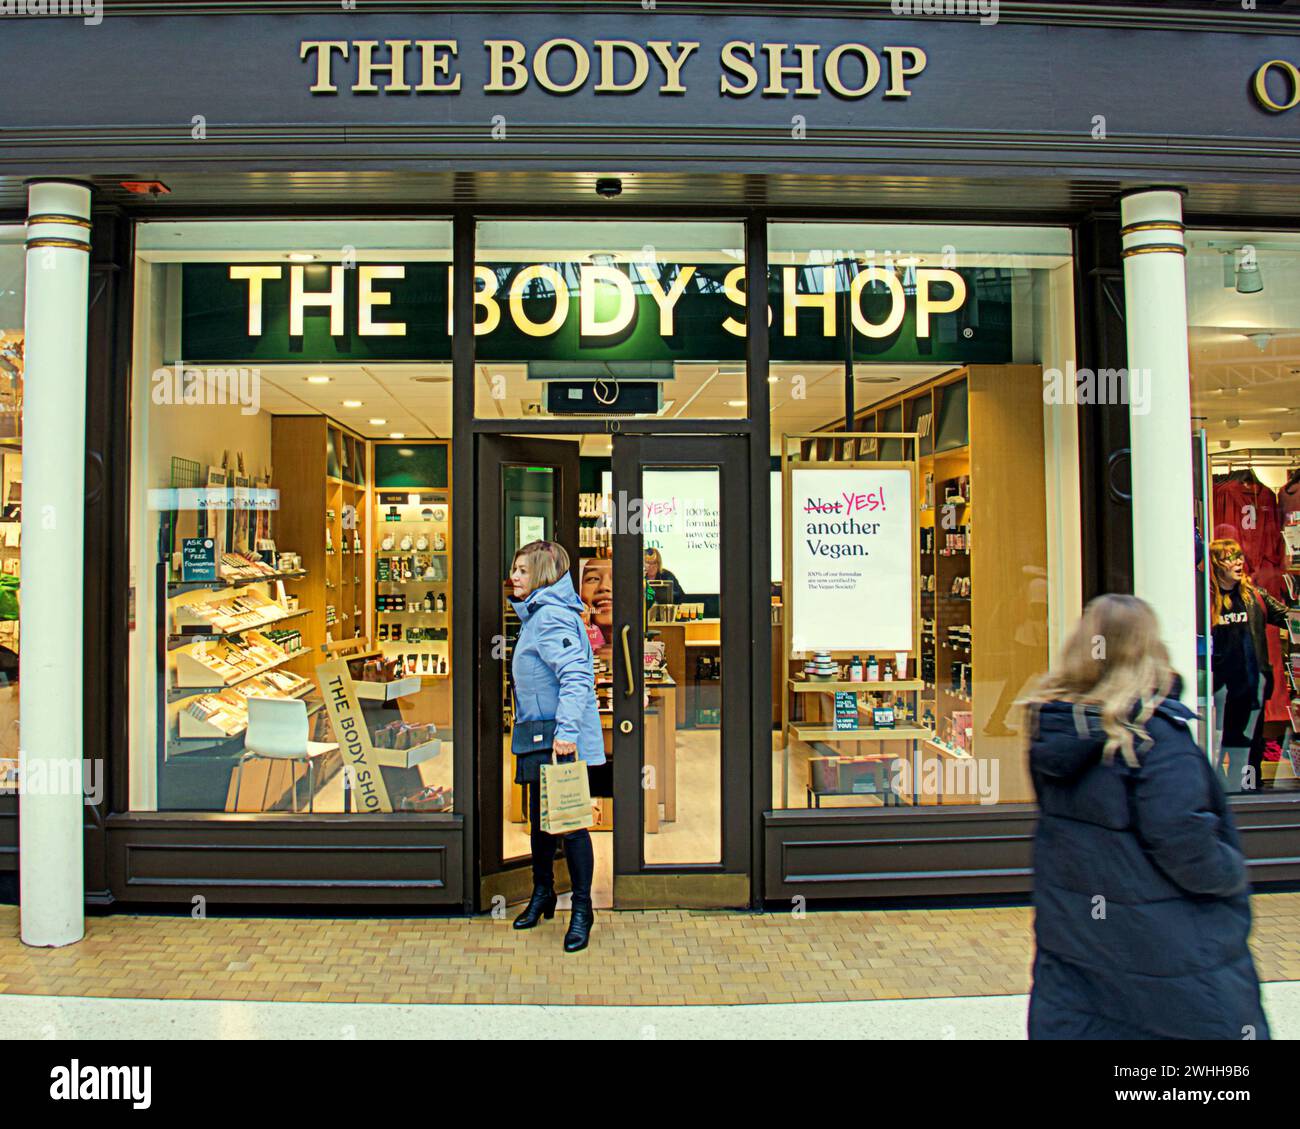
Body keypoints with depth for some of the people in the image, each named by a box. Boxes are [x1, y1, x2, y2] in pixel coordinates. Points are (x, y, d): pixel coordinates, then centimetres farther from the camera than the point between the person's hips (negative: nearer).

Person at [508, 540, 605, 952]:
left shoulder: (553, 616, -17)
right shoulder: (536, 614, 15)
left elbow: (576, 675, -26)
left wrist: (567, 730, -32)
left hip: (560, 741, -10)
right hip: (538, 738, 10)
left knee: (570, 822, -1)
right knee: (539, 819, 19)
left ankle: (582, 908, 12)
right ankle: (542, 894, 35)